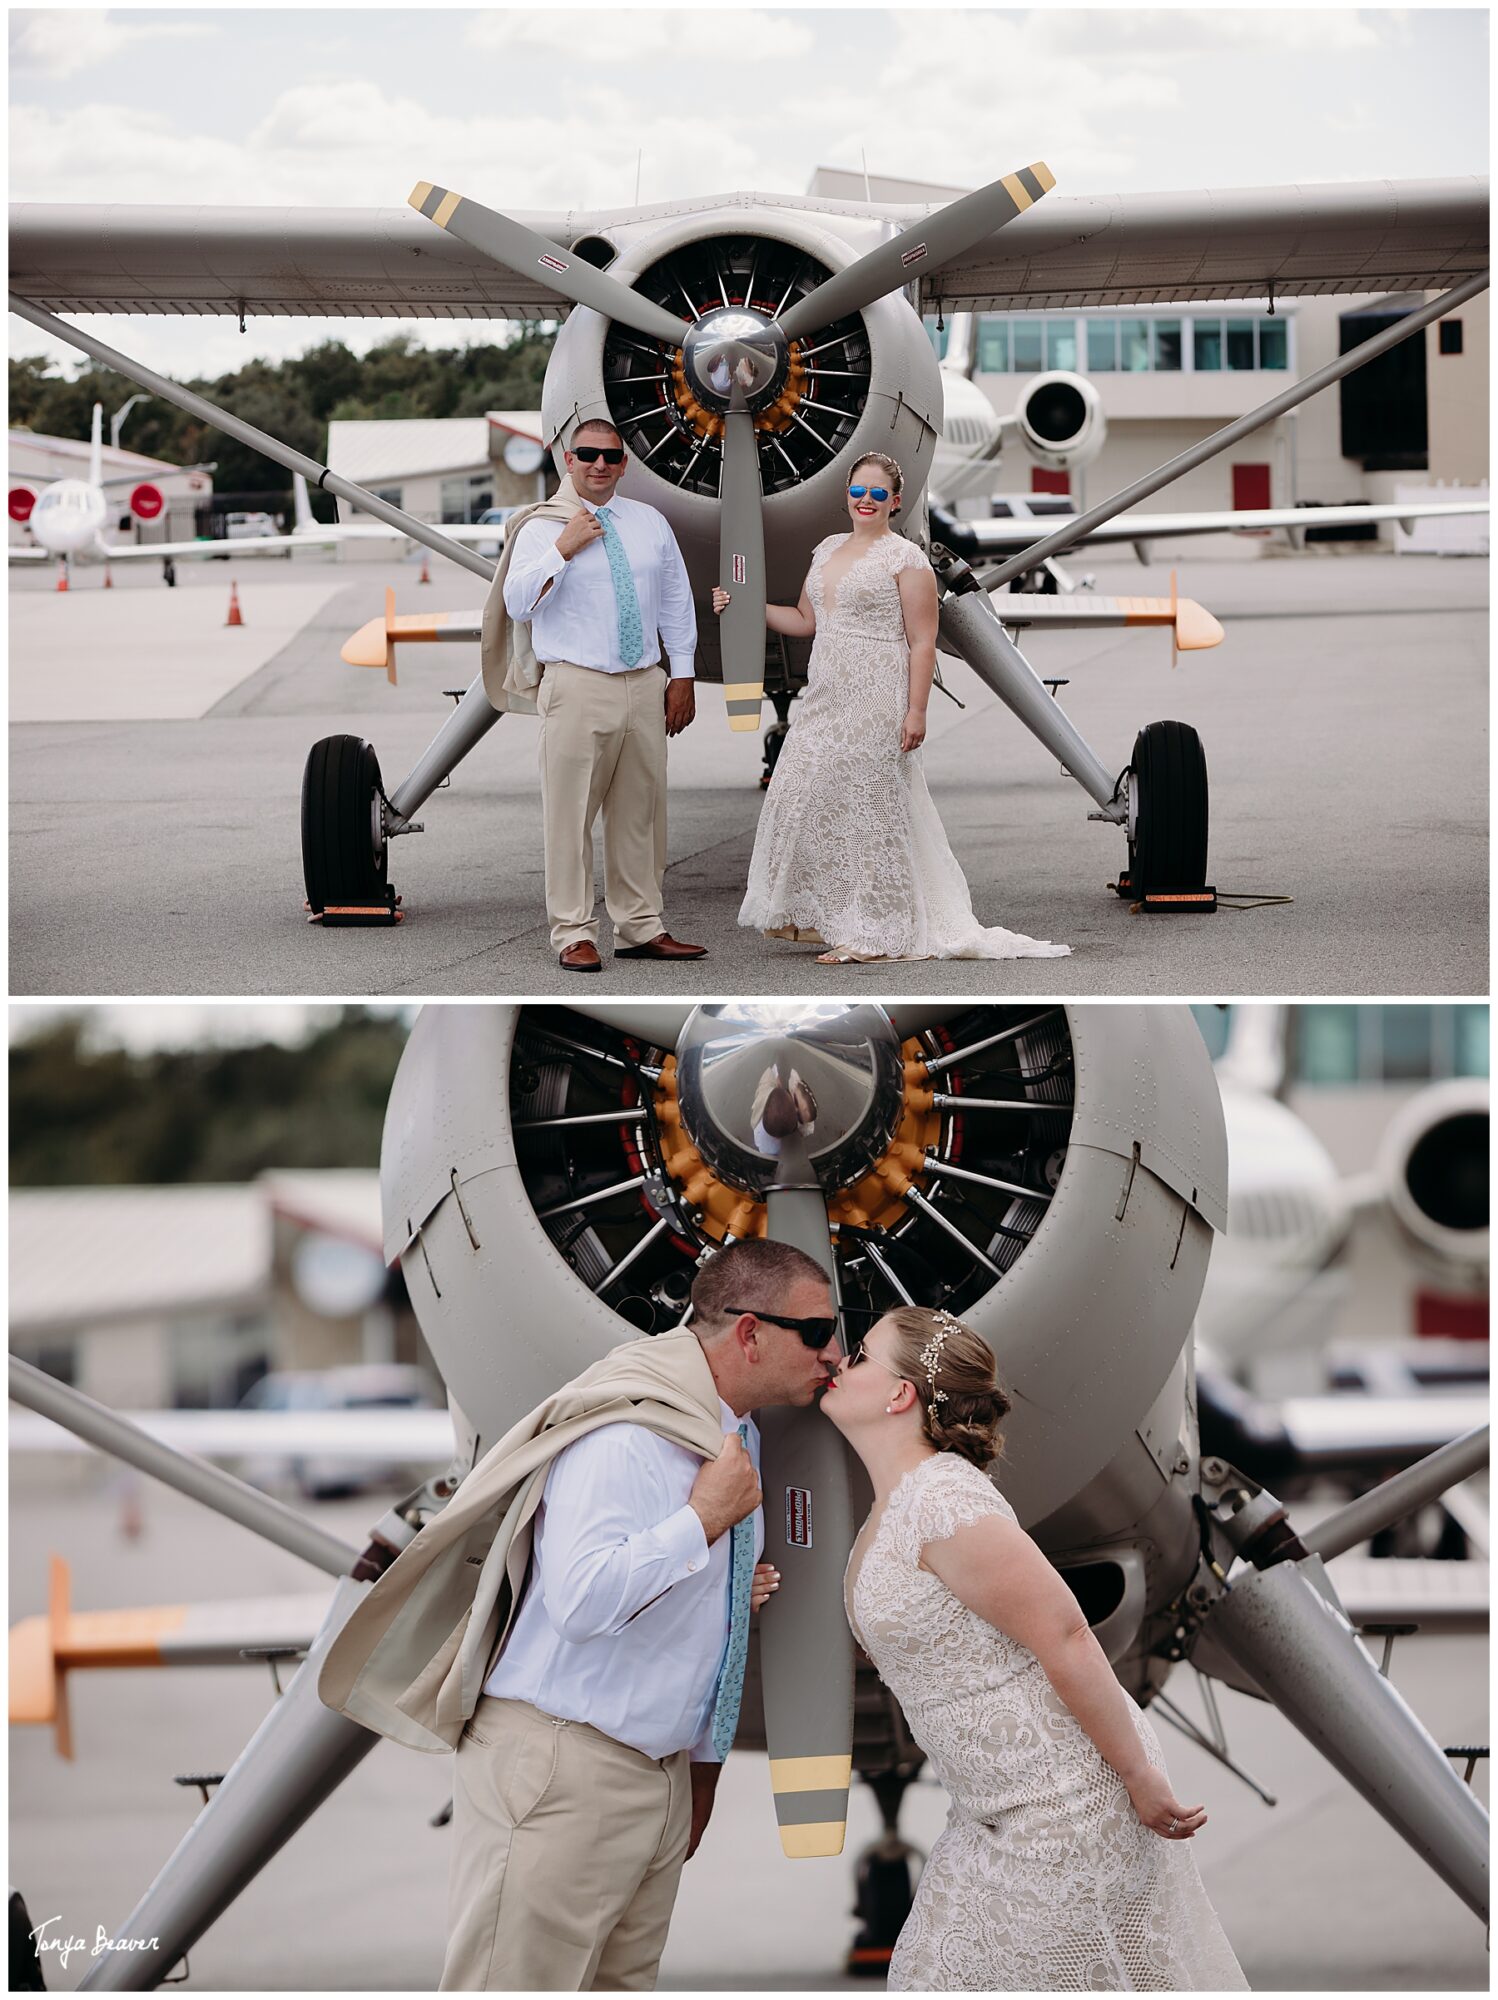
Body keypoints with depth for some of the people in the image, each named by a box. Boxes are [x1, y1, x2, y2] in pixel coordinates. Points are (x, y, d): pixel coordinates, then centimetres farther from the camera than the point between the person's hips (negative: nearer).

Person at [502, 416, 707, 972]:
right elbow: (517, 604, -10)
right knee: (571, 813, -6)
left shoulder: (650, 523, 14)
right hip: (578, 687, -4)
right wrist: (563, 549, -17)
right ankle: (574, 933, -1)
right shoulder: (541, 529, 1)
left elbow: (676, 601, 18)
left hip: (646, 686, 4)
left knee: (640, 812, 9)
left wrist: (683, 674, 12)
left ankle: (641, 929, 16)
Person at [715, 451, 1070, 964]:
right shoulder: (828, 550, 16)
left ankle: (870, 934, 1)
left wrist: (916, 711, -17)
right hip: (824, 700, 7)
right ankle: (813, 916, 17)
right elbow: (805, 622, 25)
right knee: (805, 800, 5)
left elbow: (922, 643, -10)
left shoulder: (905, 559, -6)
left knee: (866, 807, -4)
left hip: (875, 704, -7)